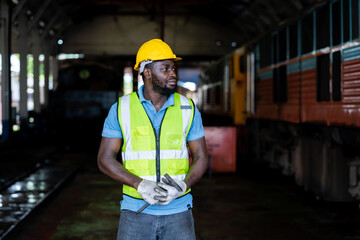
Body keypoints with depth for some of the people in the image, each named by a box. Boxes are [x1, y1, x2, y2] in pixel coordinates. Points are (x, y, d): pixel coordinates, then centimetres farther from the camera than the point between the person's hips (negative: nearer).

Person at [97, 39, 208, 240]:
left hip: (178, 211, 1)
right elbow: (105, 159, -3)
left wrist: (182, 186, -16)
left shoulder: (188, 109, 2)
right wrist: (141, 185, -18)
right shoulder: (121, 109, -1)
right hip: (136, 211, 0)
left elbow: (201, 158, 5)